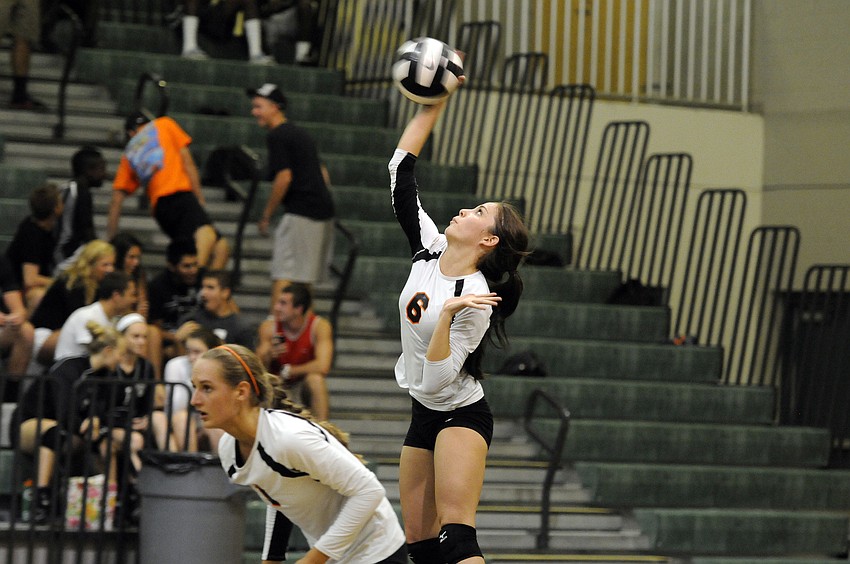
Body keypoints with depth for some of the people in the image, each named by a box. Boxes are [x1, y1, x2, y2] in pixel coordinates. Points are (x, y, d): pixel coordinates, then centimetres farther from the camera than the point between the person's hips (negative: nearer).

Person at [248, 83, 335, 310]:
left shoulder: (276, 136, -7)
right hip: (324, 211, 9)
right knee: (304, 278, 16)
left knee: (282, 275, -12)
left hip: (300, 213, -9)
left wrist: (266, 216, -8)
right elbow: (324, 175, 23)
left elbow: (284, 177, -15)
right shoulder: (301, 133, 20)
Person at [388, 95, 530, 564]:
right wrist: (431, 108, -3)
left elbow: (436, 380, -24)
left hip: (462, 417, -8)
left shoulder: (474, 300, -21)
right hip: (424, 416, 8)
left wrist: (446, 315, -34)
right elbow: (400, 177, 0)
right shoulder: (429, 250, -2)